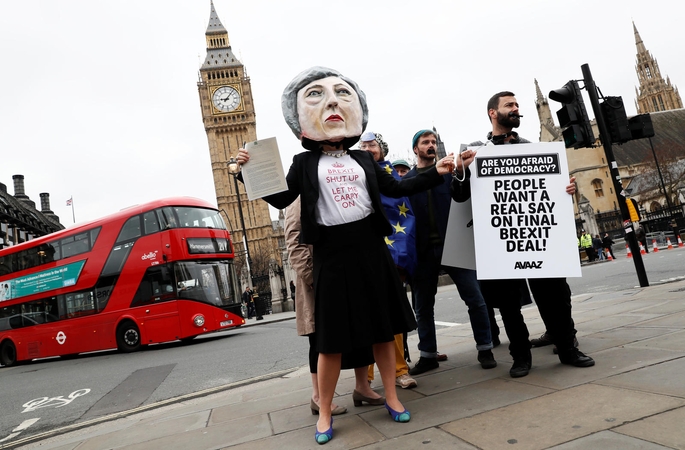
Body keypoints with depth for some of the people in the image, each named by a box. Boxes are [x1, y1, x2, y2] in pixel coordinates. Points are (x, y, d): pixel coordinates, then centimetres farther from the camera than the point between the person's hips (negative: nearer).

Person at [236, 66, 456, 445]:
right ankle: (324, 413, 18)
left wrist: (435, 174, 9)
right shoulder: (304, 163, 5)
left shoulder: (363, 159, 12)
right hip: (332, 254, -2)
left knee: (383, 327, 10)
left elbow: (396, 188, 14)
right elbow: (280, 199, 1)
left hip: (371, 248, 3)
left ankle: (391, 398, 27)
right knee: (331, 339, 2)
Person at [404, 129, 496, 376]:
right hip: (423, 249, 0)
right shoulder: (406, 180, 7)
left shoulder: (450, 170, 11)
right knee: (423, 306, 8)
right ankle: (428, 355, 23)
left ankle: (484, 349, 17)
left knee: (475, 298, 1)